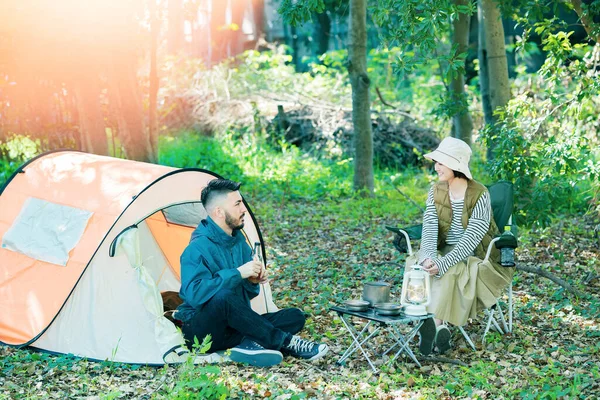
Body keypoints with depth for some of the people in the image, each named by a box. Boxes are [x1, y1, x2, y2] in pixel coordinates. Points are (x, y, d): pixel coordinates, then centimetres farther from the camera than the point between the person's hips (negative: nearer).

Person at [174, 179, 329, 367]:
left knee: (295, 317, -4)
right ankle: (286, 342, -28)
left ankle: (250, 344, -28)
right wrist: (237, 273, -28)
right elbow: (194, 293, -32)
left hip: (232, 328, 8)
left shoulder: (238, 239, 8)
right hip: (201, 331, -8)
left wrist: (253, 281, -9)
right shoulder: (198, 249, -17)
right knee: (223, 296, -39)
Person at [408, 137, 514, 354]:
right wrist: (428, 257, -32)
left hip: (477, 257, -5)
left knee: (448, 273, -34)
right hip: (445, 251, 5)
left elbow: (471, 238, -26)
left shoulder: (479, 195, -18)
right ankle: (440, 327, -31)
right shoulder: (436, 191, -2)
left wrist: (443, 263, -37)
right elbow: (429, 228, -13)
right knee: (417, 265, -24)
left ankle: (434, 323, -30)